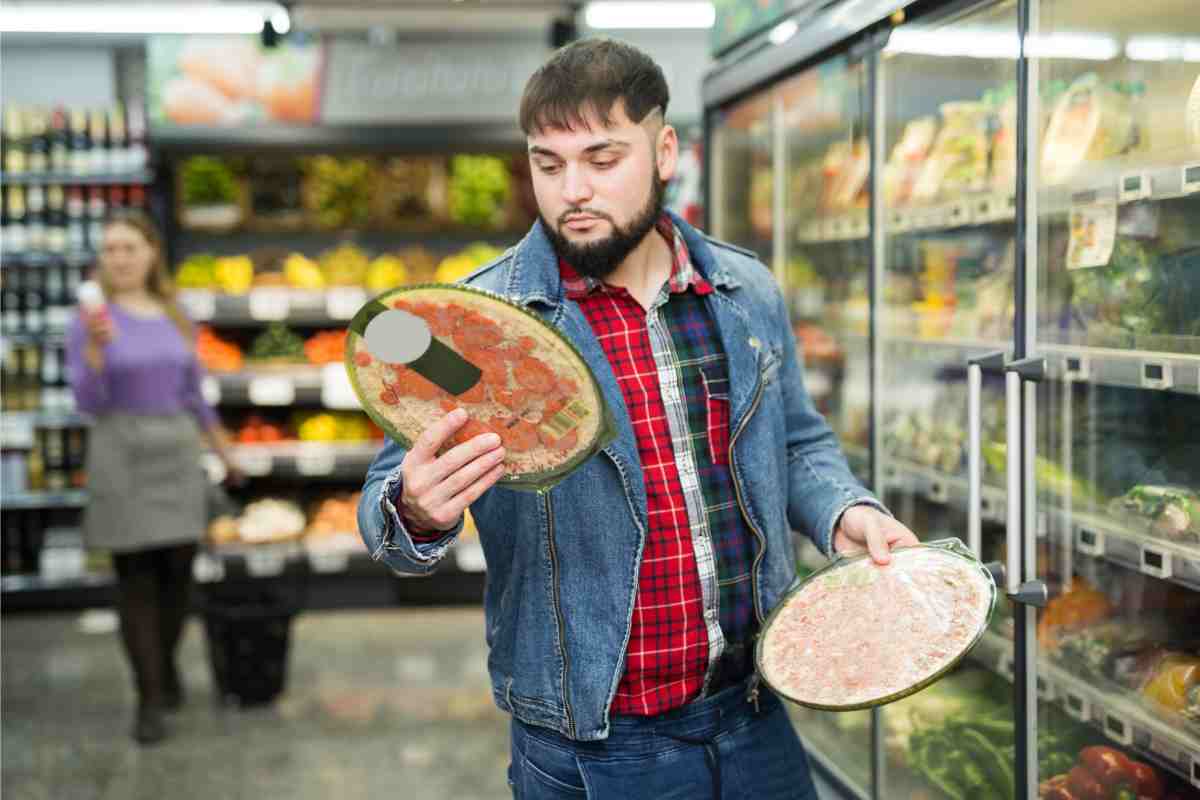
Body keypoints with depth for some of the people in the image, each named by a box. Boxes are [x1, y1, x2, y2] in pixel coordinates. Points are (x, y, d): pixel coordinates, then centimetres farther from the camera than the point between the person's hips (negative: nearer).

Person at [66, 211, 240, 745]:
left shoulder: (175, 319, 7)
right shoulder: (90, 320, -6)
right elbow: (88, 402, -14)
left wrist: (225, 454, 21)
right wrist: (96, 346, -30)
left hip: (176, 453, 4)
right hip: (121, 456, -4)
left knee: (177, 570, 7)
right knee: (135, 578, -3)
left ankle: (166, 661, 33)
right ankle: (150, 698, 6)